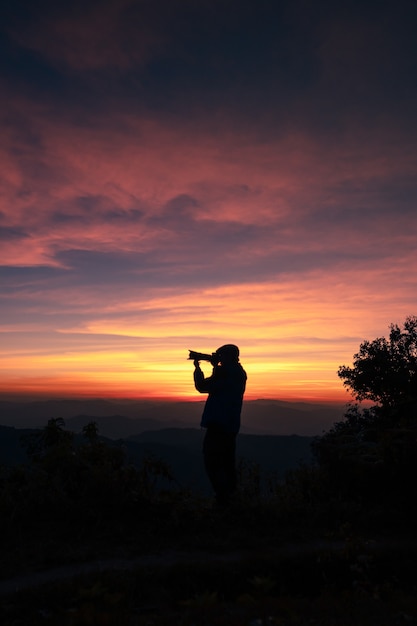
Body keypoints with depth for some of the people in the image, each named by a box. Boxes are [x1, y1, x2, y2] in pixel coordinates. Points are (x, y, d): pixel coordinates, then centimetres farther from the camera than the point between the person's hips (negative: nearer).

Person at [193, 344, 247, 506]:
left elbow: (202, 387, -12)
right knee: (227, 463, 17)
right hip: (231, 426, 10)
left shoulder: (226, 372, -16)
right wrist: (216, 366, 16)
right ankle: (230, 496, 23)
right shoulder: (238, 373, 12)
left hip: (218, 424, -9)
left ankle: (223, 499, -6)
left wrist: (197, 368, 3)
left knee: (212, 462, -3)